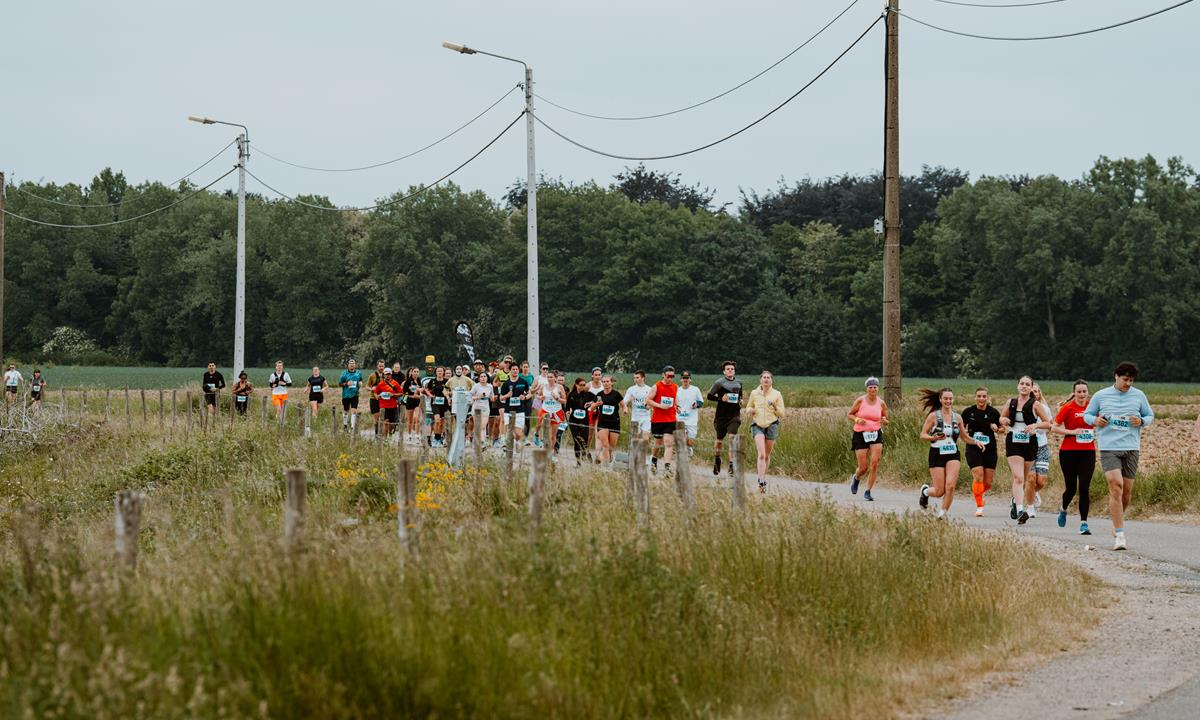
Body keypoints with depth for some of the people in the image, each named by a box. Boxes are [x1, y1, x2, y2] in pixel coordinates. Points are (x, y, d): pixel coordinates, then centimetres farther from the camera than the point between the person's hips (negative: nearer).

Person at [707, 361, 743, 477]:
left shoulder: (738, 383, 10)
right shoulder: (719, 382, -3)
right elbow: (709, 396, 0)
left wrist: (740, 401, 7)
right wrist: (720, 398, -15)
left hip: (734, 415, 1)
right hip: (722, 415, -1)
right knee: (720, 440, 12)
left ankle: (731, 465, -14)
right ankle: (717, 459, 38)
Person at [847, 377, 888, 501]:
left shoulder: (881, 403, 3)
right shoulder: (860, 400, -4)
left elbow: (886, 422, 14)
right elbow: (849, 414, 4)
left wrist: (884, 421, -10)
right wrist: (857, 420, -16)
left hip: (876, 435, 2)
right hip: (860, 435, -2)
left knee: (875, 463, -15)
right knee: (863, 467, -1)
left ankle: (868, 491, -3)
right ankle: (856, 478, 36)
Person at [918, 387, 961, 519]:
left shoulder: (956, 417, 7)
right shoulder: (934, 416, -4)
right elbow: (922, 435, -3)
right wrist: (933, 438, -22)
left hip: (953, 455, 2)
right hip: (937, 454, -2)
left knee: (950, 486, -17)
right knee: (939, 491, -2)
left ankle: (942, 513, 2)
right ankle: (925, 491, 33)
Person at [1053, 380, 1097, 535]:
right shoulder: (1068, 408, -5)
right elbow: (1054, 427, -4)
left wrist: (1096, 433, 2)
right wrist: (1072, 432, -15)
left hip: (1088, 452, 2)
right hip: (1069, 452, -2)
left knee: (1084, 488, -6)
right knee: (1071, 487, 5)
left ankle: (1083, 523, -3)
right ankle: (1063, 509, 37)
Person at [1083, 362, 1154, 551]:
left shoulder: (1139, 396, 9)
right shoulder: (1100, 396, 5)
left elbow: (1150, 415, 18)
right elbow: (1087, 414, 16)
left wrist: (1141, 421, -4)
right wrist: (1095, 420, -7)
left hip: (1131, 448, 3)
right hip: (1108, 448, -3)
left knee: (1127, 490, 6)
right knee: (1116, 486, -17)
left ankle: (1117, 521, 34)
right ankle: (1119, 535, -18)